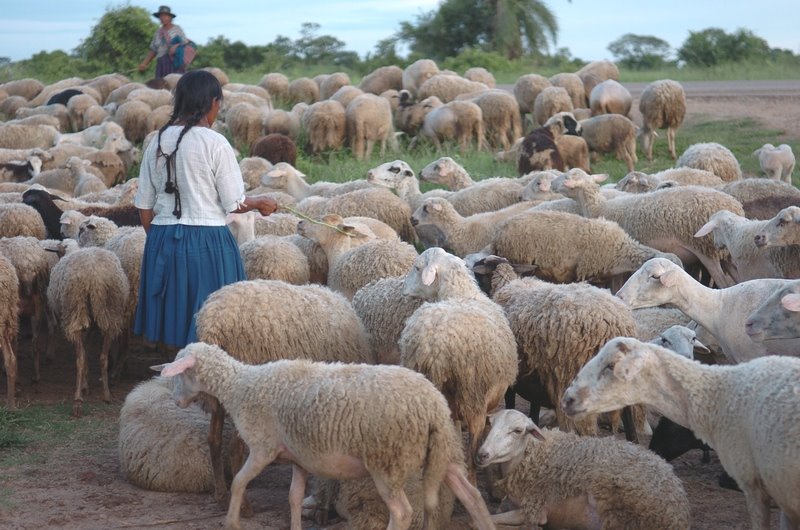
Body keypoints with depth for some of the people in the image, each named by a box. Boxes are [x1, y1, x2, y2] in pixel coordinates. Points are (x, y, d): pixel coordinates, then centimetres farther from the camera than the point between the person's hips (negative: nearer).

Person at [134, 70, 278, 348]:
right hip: (207, 240, -5)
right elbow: (234, 204, -7)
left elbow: (144, 205, 9)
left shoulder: (158, 142, 5)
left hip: (162, 240, 6)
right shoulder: (215, 143, -10)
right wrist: (260, 203, 12)